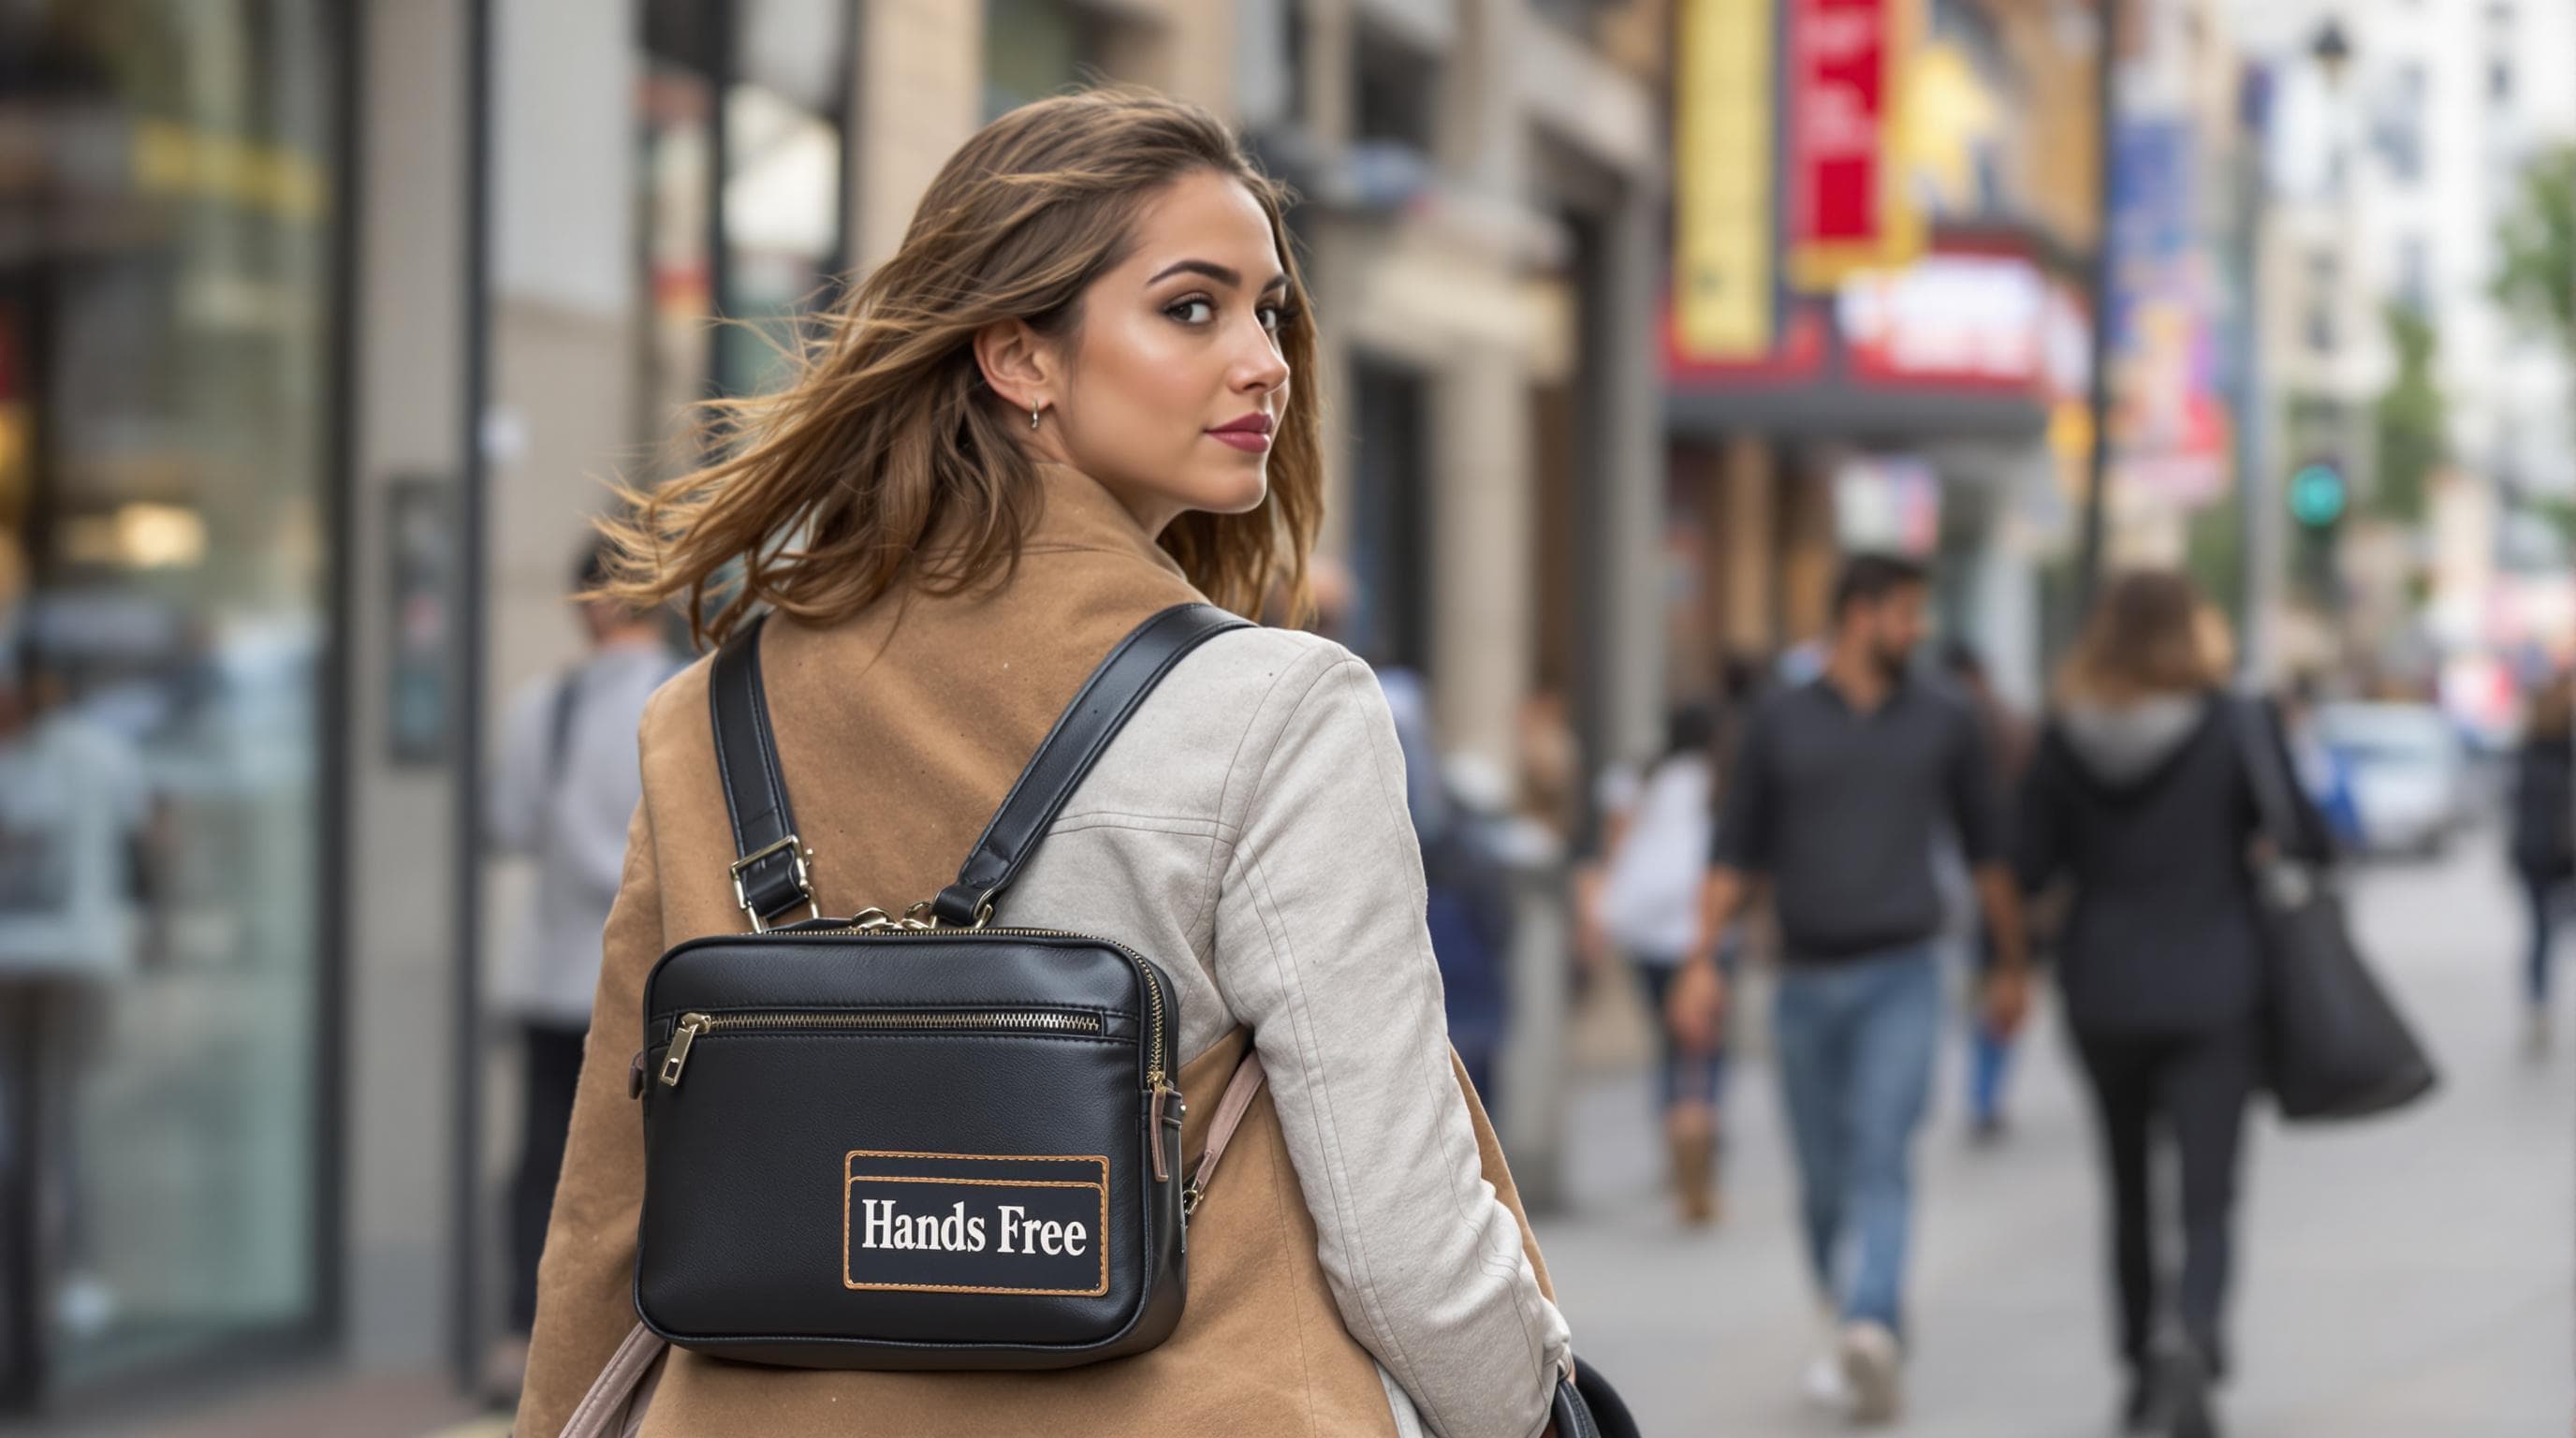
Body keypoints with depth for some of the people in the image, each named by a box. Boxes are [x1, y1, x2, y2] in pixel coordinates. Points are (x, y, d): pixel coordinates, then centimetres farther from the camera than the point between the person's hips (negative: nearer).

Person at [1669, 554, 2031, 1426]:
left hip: (1901, 975, -2)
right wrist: (1703, 962, -4)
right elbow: (1736, 852, 5)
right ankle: (1848, 1331, 25)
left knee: (1881, 1157, -19)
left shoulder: (1944, 723, 5)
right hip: (1806, 978, 2)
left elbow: (1986, 847, 14)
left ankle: (1873, 1337, -32)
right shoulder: (1781, 723, 4)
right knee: (1821, 1180, 8)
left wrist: (2012, 963, 18)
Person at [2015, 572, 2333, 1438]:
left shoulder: (2066, 738, -3)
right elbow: (2309, 843, -8)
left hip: (2103, 995, 3)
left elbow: (2029, 868, -2)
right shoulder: (2237, 727, -9)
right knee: (2207, 1199, -5)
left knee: (2130, 1192, 18)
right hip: (2210, 995, -3)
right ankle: (2191, 1346, -30)